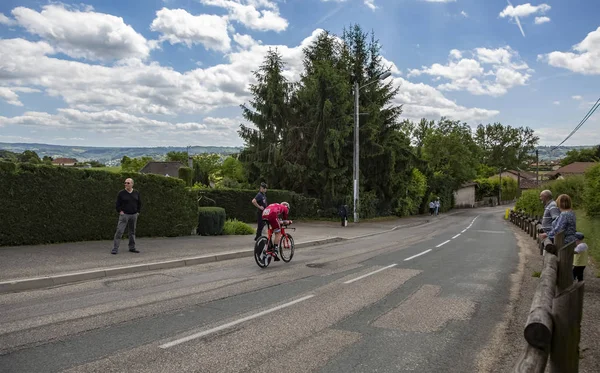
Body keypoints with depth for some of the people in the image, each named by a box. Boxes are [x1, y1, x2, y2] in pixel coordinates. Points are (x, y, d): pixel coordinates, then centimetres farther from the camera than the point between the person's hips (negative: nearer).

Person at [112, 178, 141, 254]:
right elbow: (118, 204, 2)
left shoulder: (136, 193, 6)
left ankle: (132, 247, 22)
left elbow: (139, 203, 15)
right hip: (124, 214, -3)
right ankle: (115, 249, -7)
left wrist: (138, 212, 8)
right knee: (119, 231, -9)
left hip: (134, 215, 3)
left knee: (132, 232, 11)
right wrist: (120, 211, -7)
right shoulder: (121, 193, -3)